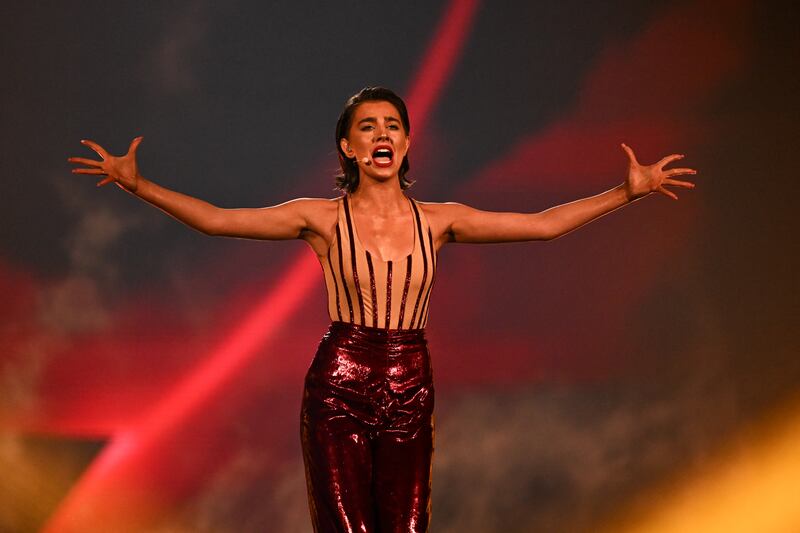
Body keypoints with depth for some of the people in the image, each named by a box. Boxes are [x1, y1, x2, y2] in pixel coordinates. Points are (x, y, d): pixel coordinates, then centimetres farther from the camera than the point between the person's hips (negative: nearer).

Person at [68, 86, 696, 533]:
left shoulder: (438, 219, 6)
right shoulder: (322, 218, 1)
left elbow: (543, 224, 8)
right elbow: (215, 219, -2)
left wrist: (626, 192, 5)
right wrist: (137, 183, -9)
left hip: (410, 393, 2)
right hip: (338, 389, -2)